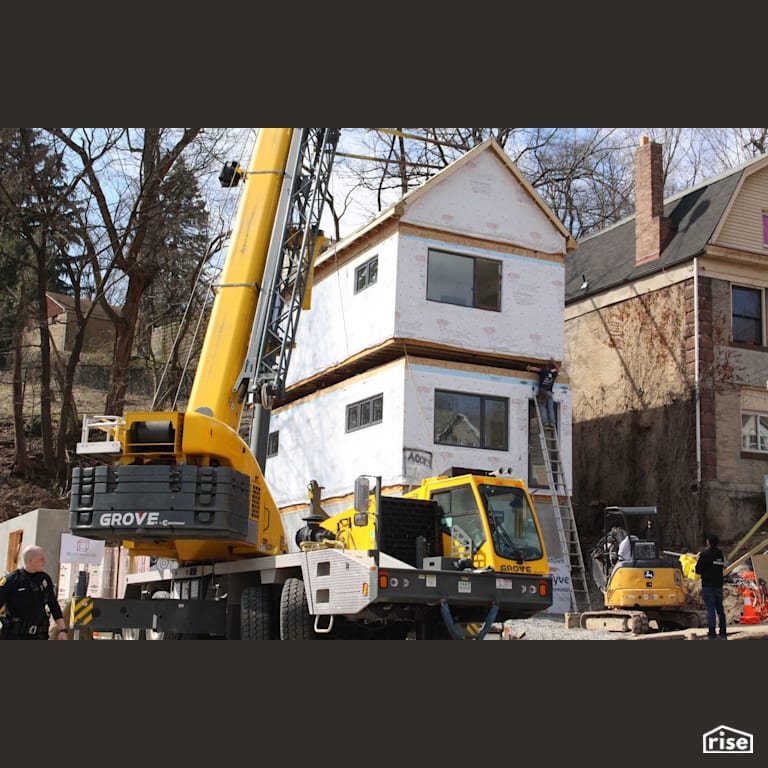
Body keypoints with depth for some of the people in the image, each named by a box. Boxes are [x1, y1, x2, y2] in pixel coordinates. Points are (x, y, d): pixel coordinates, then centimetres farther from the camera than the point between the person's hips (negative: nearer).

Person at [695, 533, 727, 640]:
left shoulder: (705, 555, -12)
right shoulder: (720, 555, 9)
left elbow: (698, 570, -12)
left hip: (708, 586, -6)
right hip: (719, 585, 6)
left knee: (710, 610, -6)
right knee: (720, 609, 14)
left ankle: (712, 633, -8)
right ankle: (723, 633, 18)